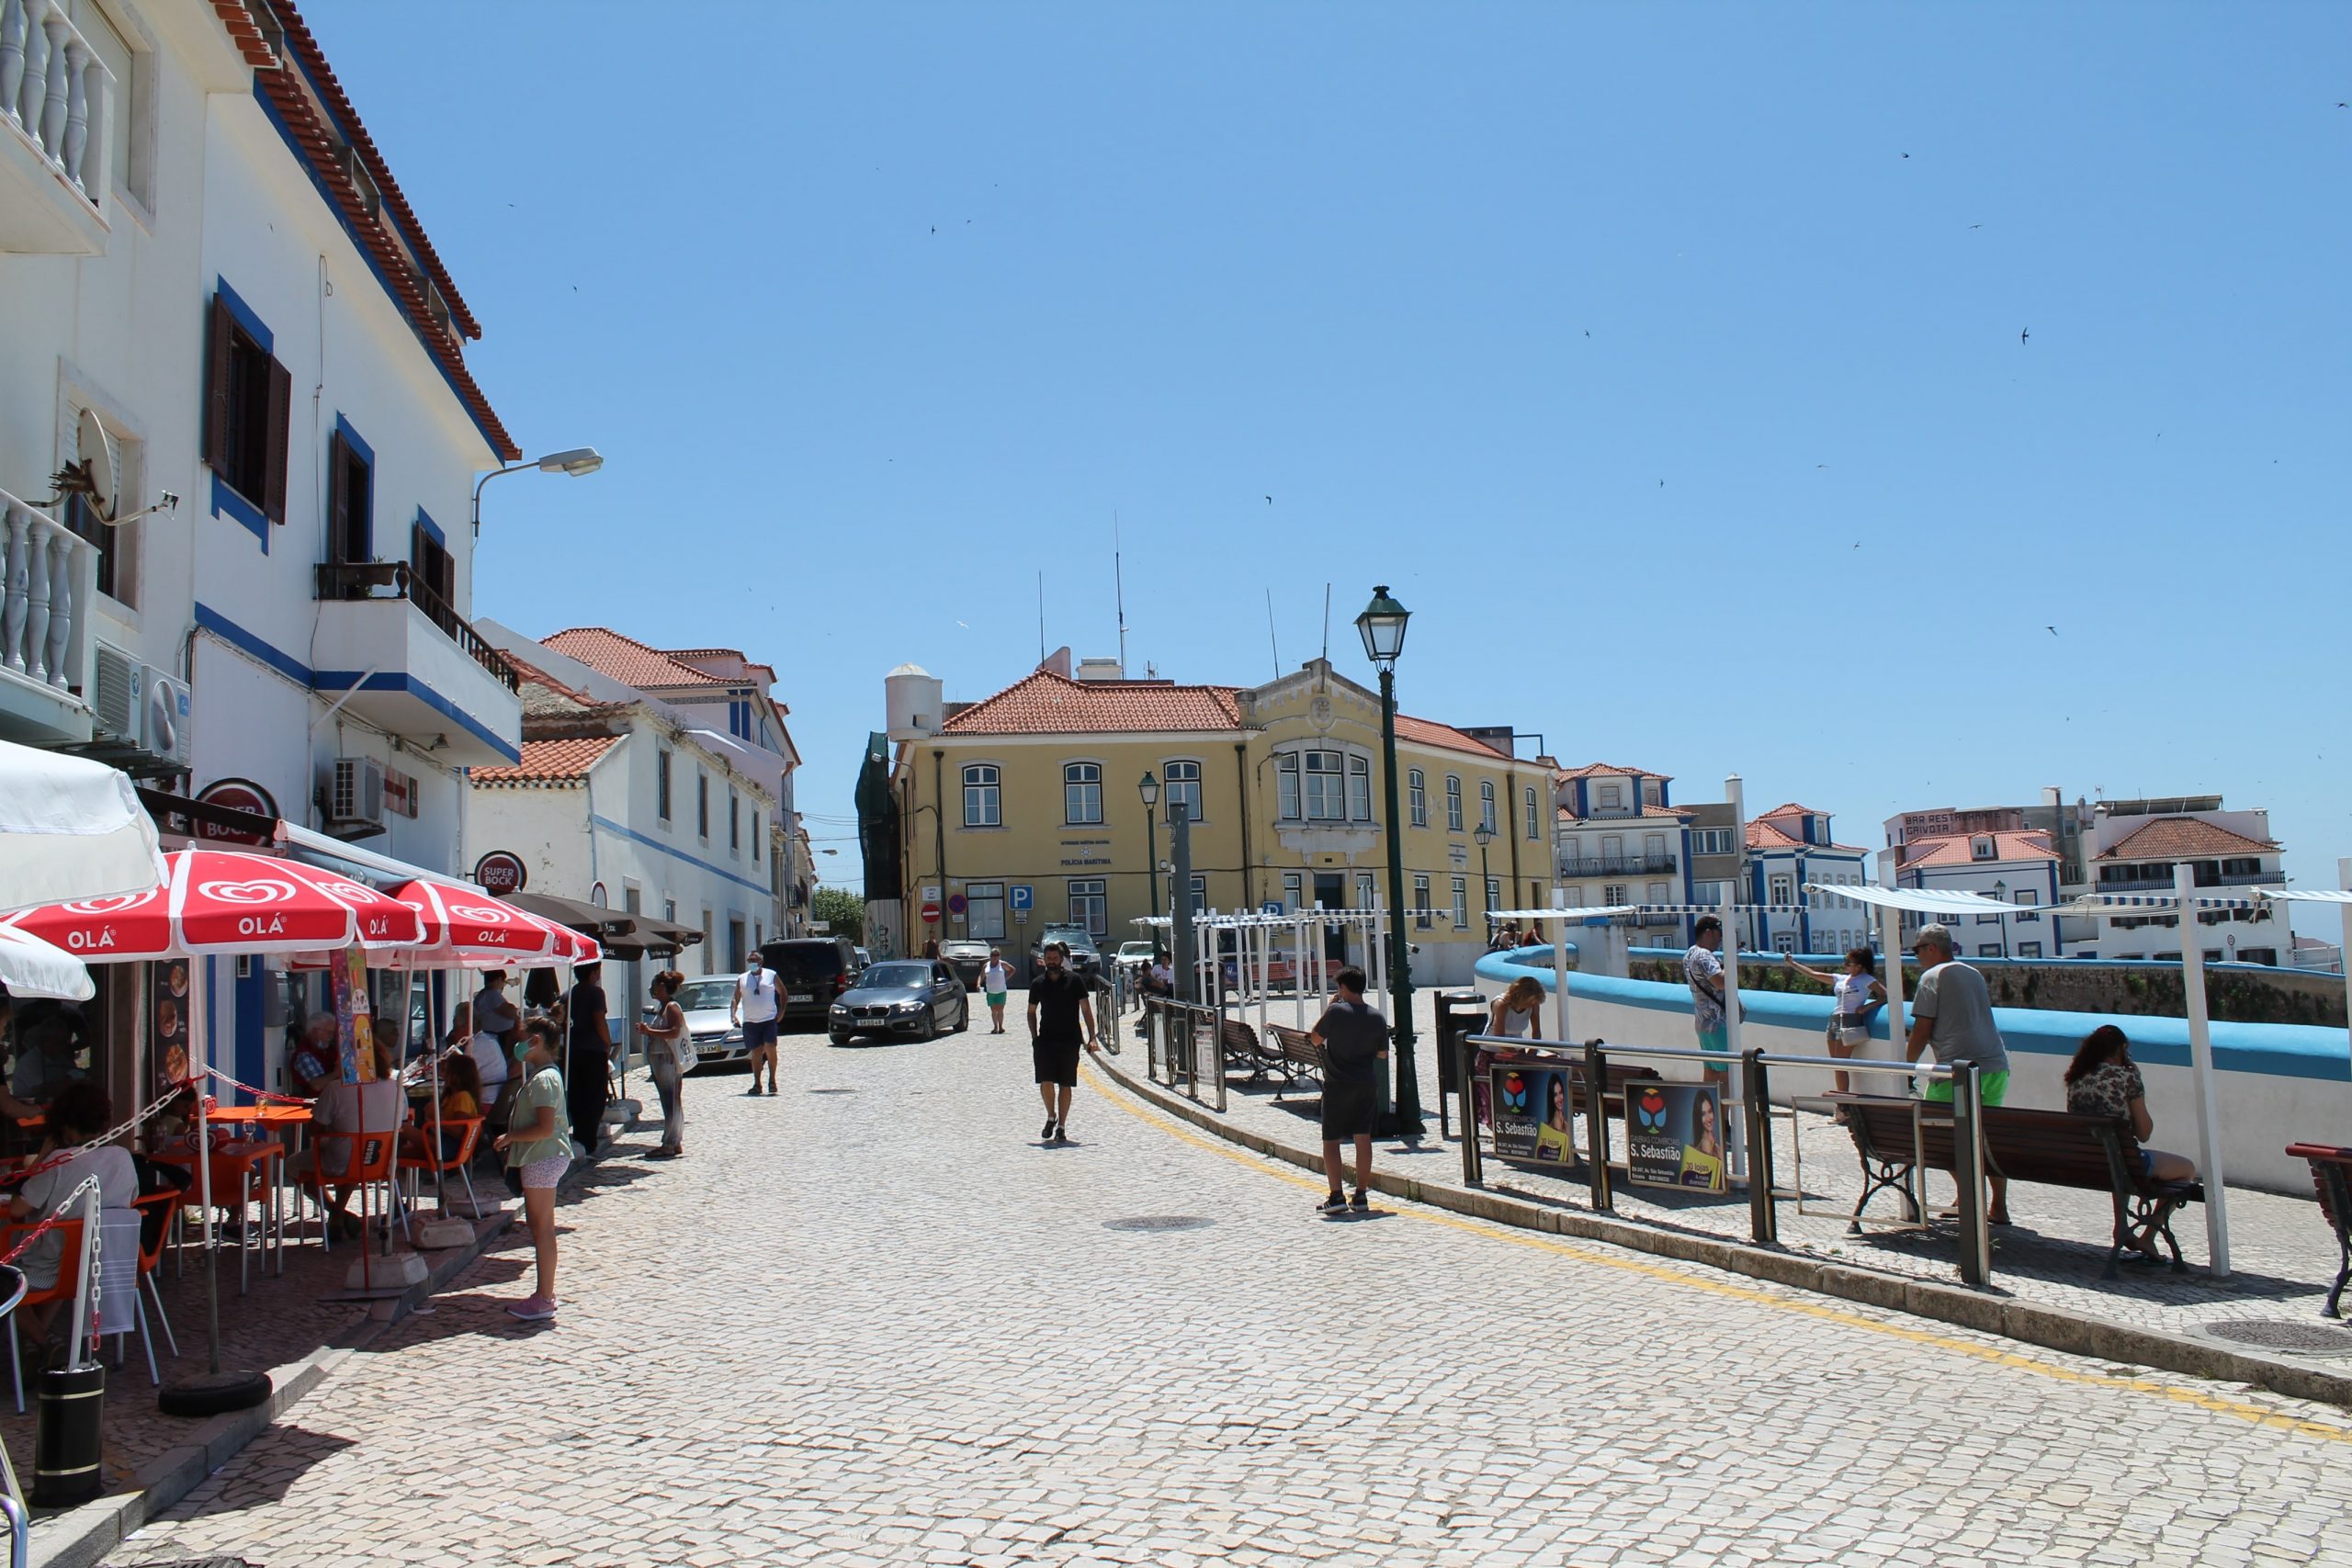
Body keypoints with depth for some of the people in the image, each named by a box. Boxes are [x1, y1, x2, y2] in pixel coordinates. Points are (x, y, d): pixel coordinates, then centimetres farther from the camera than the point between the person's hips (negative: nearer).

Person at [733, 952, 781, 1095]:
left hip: (769, 1019, -2)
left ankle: (772, 1080, -1)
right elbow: (735, 998, 10)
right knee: (756, 1052, 2)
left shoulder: (771, 975, 6)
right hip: (750, 1021, 2)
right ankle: (757, 1084, 10)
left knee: (770, 1048, -15)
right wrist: (733, 1014, -7)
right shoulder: (742, 979, 11)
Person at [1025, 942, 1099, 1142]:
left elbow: (1086, 1009, -1)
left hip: (1069, 1040, -1)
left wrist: (1092, 1038, -9)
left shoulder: (1074, 980, -1)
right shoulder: (1038, 983, 7)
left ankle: (1061, 1126, 13)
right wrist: (1034, 1036, 4)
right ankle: (1051, 1117, 17)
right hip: (1045, 1040, 1)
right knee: (1046, 1082, -8)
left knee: (1065, 1085, 3)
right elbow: (1032, 1011, 16)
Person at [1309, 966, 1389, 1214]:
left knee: (1331, 1141, 2)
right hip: (1367, 1084, 4)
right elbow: (1382, 1054, 9)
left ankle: (1336, 1196, -4)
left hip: (1337, 1084, -4)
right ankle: (1361, 1195, 9)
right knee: (1363, 1138, 8)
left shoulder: (1336, 1011, -13)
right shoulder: (1377, 1017, 1)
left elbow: (1315, 1038, -2)